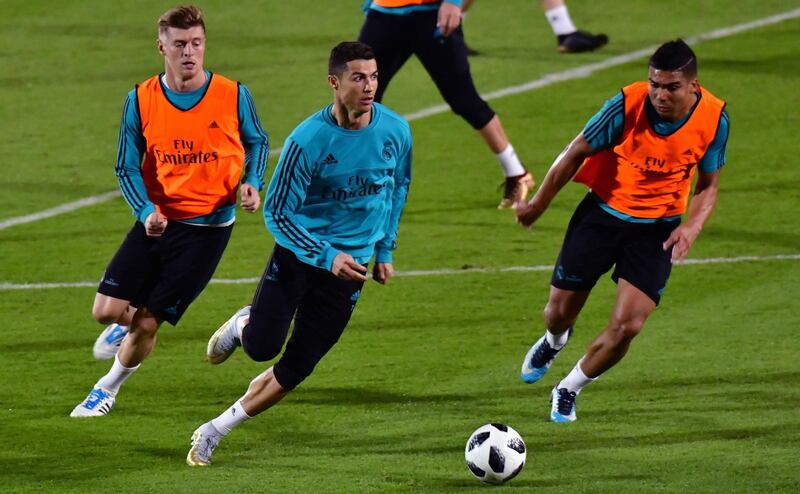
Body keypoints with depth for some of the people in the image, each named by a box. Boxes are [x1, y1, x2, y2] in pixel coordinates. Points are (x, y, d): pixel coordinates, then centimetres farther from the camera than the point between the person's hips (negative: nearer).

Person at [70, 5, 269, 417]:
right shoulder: (140, 101, -4)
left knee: (148, 324, -5)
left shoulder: (233, 96, -6)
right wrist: (147, 212, -17)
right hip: (157, 222, 2)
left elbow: (257, 141, 12)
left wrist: (252, 182, -8)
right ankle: (126, 323, 32)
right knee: (106, 310, -7)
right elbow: (127, 169, 1)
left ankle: (108, 388, 23)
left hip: (207, 227, -2)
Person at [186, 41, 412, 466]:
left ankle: (214, 432, 14)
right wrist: (326, 257, -23)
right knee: (263, 347, -17)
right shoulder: (307, 140, -19)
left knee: (296, 368, 0)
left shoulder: (395, 131, -7)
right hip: (299, 251, -3)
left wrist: (385, 249, 12)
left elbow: (399, 186, 15)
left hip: (352, 264, 3)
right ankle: (243, 325, 21)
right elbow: (276, 212, -13)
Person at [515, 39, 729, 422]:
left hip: (658, 228, 1)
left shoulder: (713, 118, -16)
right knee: (559, 312, 6)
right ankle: (554, 341, 48)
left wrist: (691, 227, -21)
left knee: (627, 326, -13)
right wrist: (538, 204, 3)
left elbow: (707, 186, -1)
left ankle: (568, 390, 15)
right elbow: (576, 152, -7)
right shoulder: (627, 106, -23)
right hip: (602, 213, 0)